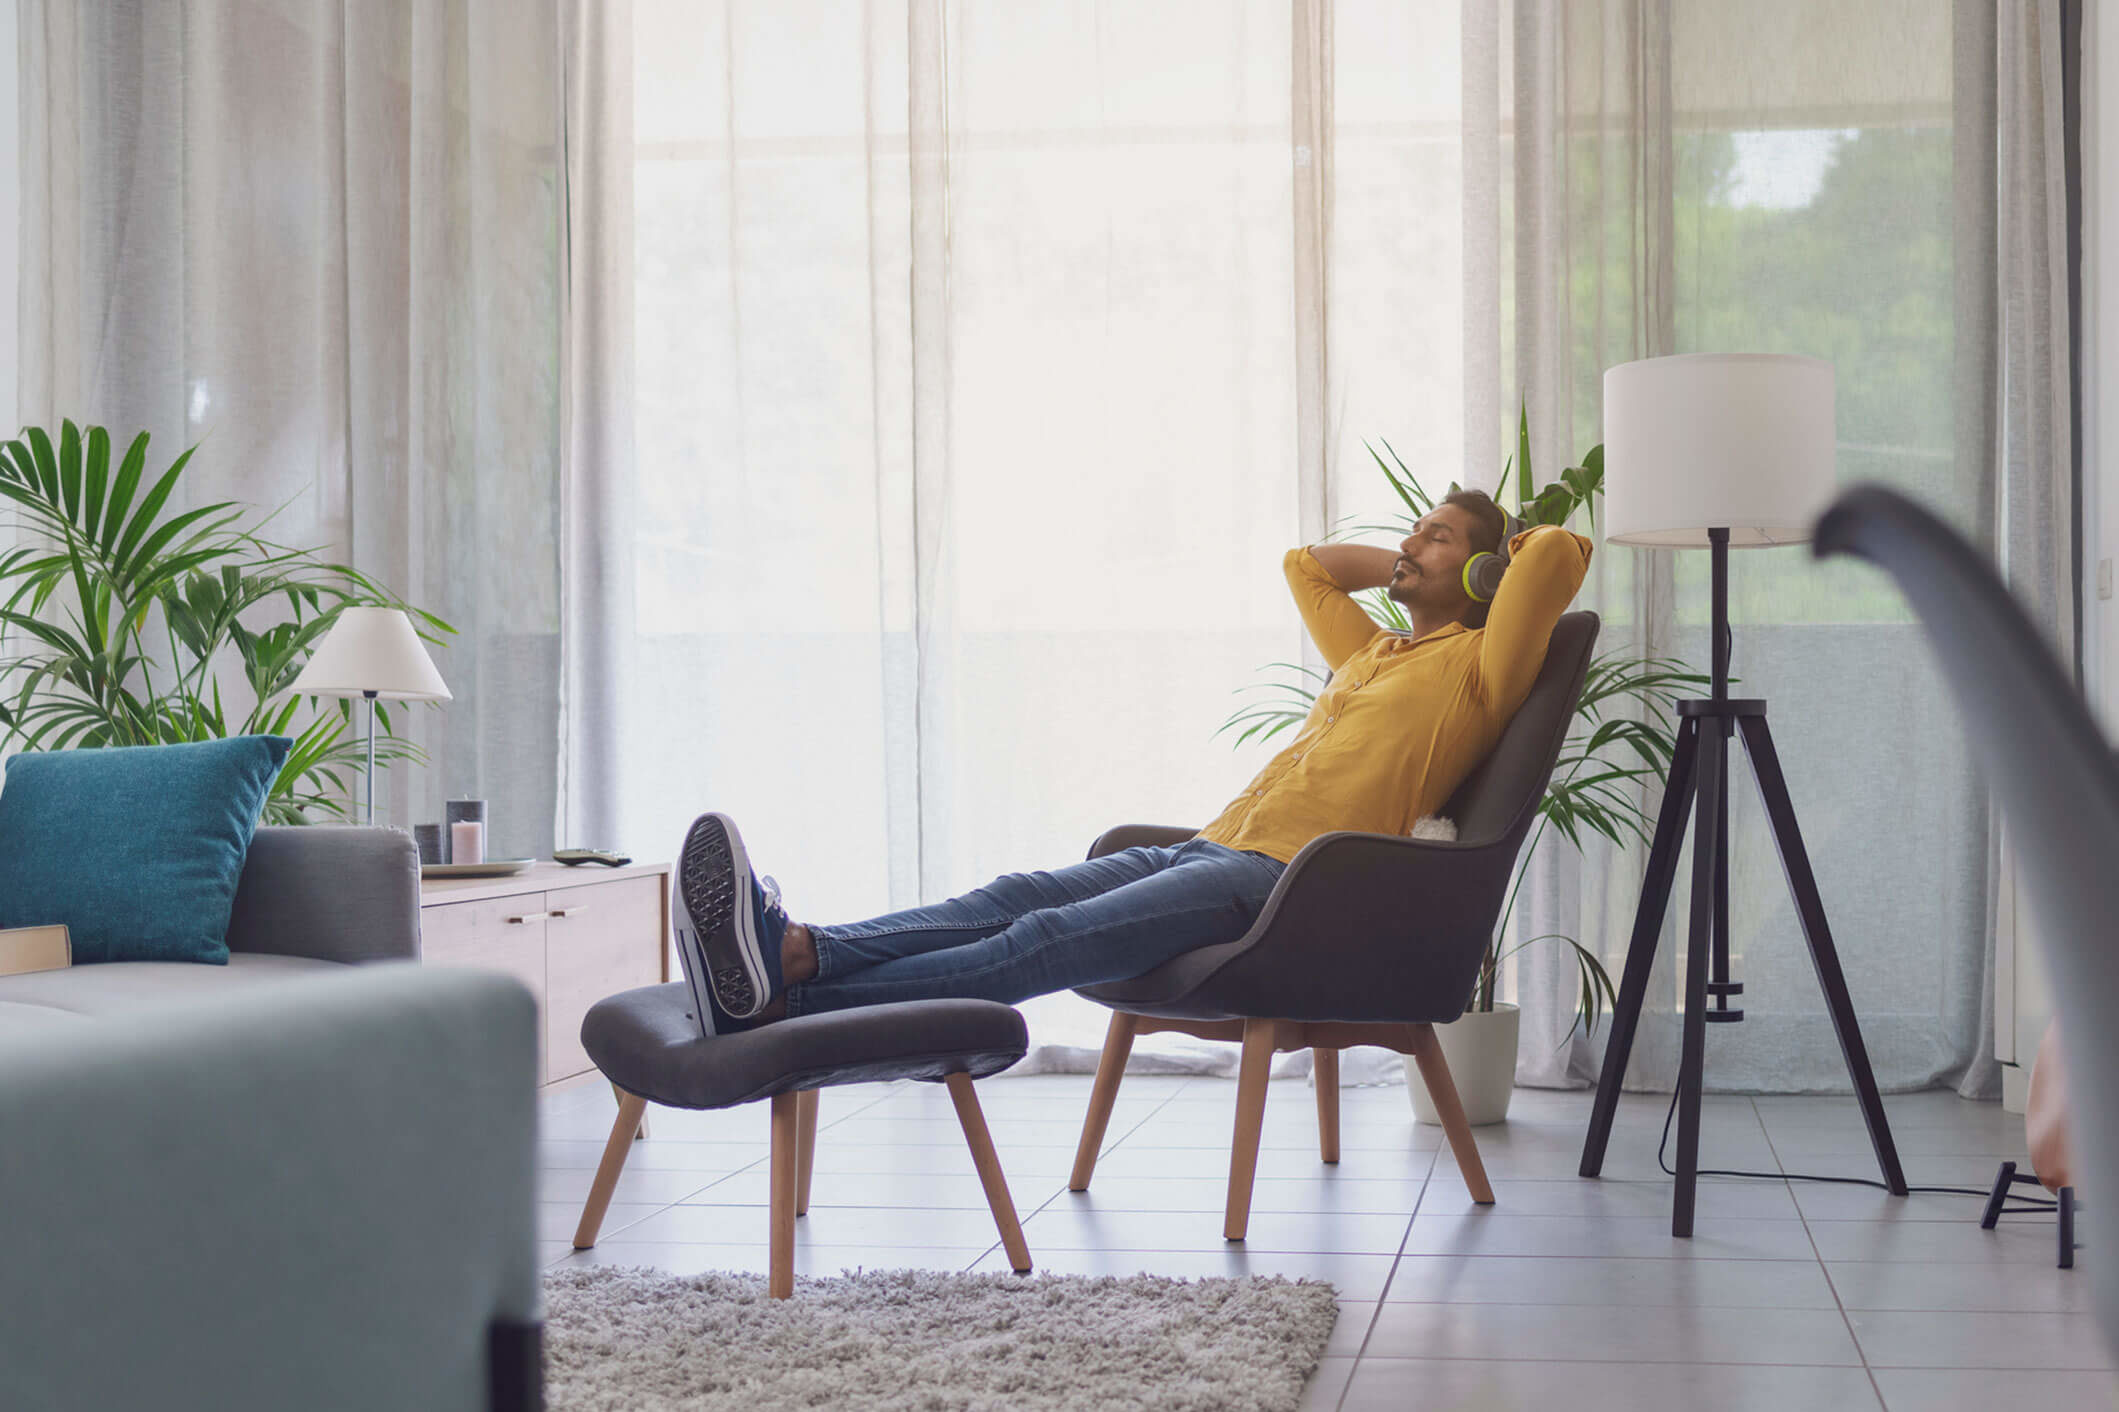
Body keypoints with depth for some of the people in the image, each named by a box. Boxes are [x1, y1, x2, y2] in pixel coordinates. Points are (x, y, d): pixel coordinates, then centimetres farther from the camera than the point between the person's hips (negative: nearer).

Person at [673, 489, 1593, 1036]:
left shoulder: (1477, 665, 7)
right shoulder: (1371, 652, 32)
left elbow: (1560, 554, -6)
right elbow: (1305, 563, 46)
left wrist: (1505, 550, 15)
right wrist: (1406, 567, 36)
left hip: (1291, 881, -8)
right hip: (1211, 849, 8)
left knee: (1047, 941, -26)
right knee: (1010, 901, -18)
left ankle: (776, 1005, -43)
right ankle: (789, 950, -40)